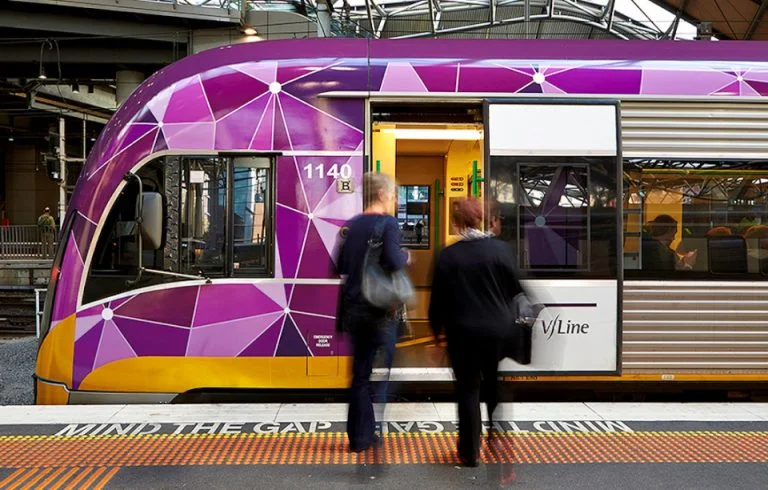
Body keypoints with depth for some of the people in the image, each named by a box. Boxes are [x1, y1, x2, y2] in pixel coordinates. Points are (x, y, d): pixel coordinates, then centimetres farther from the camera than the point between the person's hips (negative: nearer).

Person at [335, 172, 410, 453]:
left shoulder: (351, 225, 7)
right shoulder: (388, 223, -11)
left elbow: (340, 266, 11)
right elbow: (394, 261, -23)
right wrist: (406, 257, -3)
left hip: (355, 307, 6)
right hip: (381, 307, -6)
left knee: (360, 373, 13)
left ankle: (358, 437, 19)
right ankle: (365, 436, 11)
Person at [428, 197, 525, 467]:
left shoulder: (447, 255, -9)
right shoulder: (500, 249, -10)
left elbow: (438, 298, -3)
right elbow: (516, 288, -4)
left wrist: (437, 329, 11)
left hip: (463, 331, 0)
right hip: (498, 329, 1)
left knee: (468, 389, 11)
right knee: (497, 387, 17)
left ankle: (470, 452, 17)